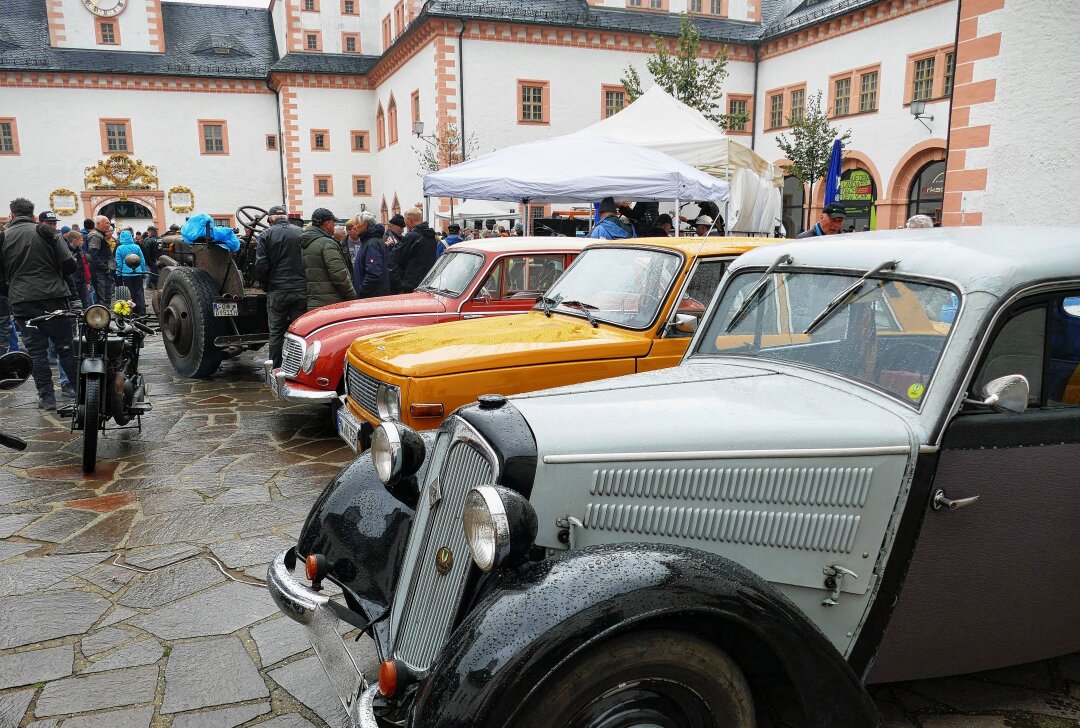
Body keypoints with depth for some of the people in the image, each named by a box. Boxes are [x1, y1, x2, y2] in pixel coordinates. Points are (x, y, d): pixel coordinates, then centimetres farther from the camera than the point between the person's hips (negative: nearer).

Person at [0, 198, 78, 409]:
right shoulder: (46, 232, -1)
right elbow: (69, 265, -7)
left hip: (22, 303, 1)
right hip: (52, 299, -1)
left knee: (36, 351, 7)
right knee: (65, 347, 7)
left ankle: (46, 396, 9)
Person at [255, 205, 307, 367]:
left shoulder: (265, 235, -1)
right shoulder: (301, 233, 4)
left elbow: (261, 265, -7)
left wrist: (267, 287, 7)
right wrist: (304, 282, 10)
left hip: (277, 292, -1)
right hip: (301, 291, 1)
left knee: (276, 333, 7)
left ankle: (275, 371, 10)